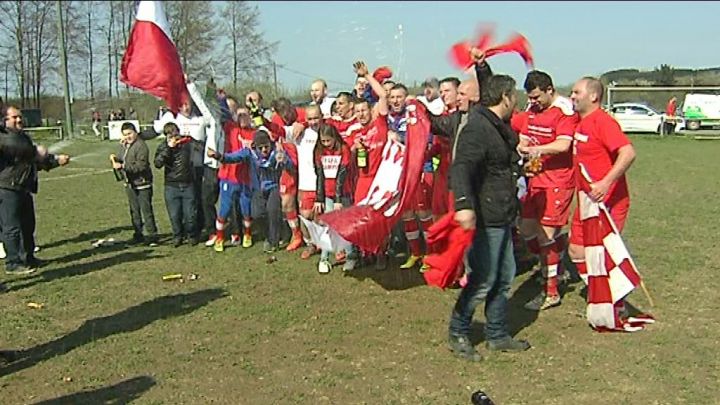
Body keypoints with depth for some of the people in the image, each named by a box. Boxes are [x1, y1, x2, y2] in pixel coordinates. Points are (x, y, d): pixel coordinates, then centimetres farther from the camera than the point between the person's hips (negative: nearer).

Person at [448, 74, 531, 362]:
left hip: (502, 217, 11)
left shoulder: (499, 127, 12)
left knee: (504, 277, 17)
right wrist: (464, 204, -48)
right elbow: (461, 167, -36)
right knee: (483, 280, -2)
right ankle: (457, 333, 14)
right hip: (485, 218, -11)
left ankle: (497, 335, 29)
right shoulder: (477, 128, -20)